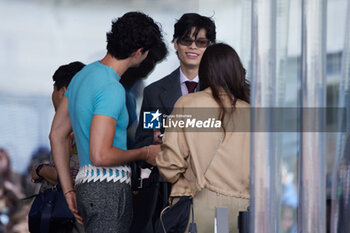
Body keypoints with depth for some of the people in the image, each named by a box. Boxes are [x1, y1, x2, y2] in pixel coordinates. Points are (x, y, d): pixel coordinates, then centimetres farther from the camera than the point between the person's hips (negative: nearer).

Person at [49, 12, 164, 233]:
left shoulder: (82, 75, 14)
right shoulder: (112, 89, -16)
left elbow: (57, 135, 18)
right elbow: (101, 155, -22)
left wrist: (69, 190, 19)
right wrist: (145, 153, -7)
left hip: (87, 185, 9)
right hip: (110, 189, -9)